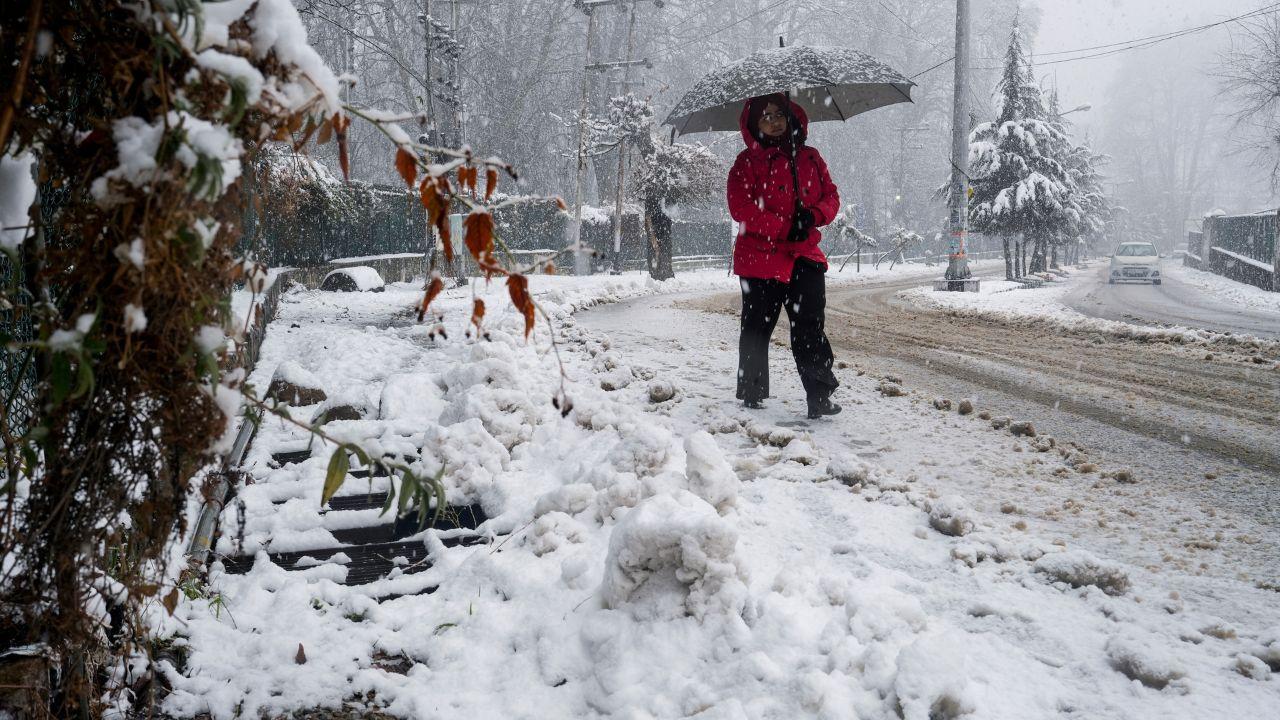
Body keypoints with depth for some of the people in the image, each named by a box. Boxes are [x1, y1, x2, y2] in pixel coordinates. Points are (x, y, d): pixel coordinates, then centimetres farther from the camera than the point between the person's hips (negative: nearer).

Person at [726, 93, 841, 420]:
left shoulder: (810, 157, 13)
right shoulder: (748, 162, -1)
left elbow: (831, 195, 12)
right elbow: (741, 208, -12)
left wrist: (814, 215, -11)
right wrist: (784, 228, -19)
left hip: (805, 257, 3)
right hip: (761, 258, -3)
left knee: (811, 327, -2)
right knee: (757, 328, 6)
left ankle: (819, 395, -1)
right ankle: (751, 394, 19)